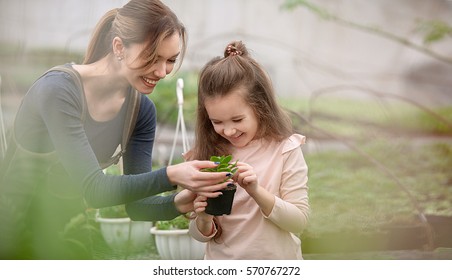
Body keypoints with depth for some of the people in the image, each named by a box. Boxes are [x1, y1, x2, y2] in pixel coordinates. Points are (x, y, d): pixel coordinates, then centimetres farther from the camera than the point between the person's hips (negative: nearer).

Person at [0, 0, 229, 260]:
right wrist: (170, 176, -41)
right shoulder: (58, 90, -24)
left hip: (66, 234, 6)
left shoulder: (142, 109, -5)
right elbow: (93, 188, -31)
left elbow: (135, 202, -7)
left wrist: (177, 203, -26)